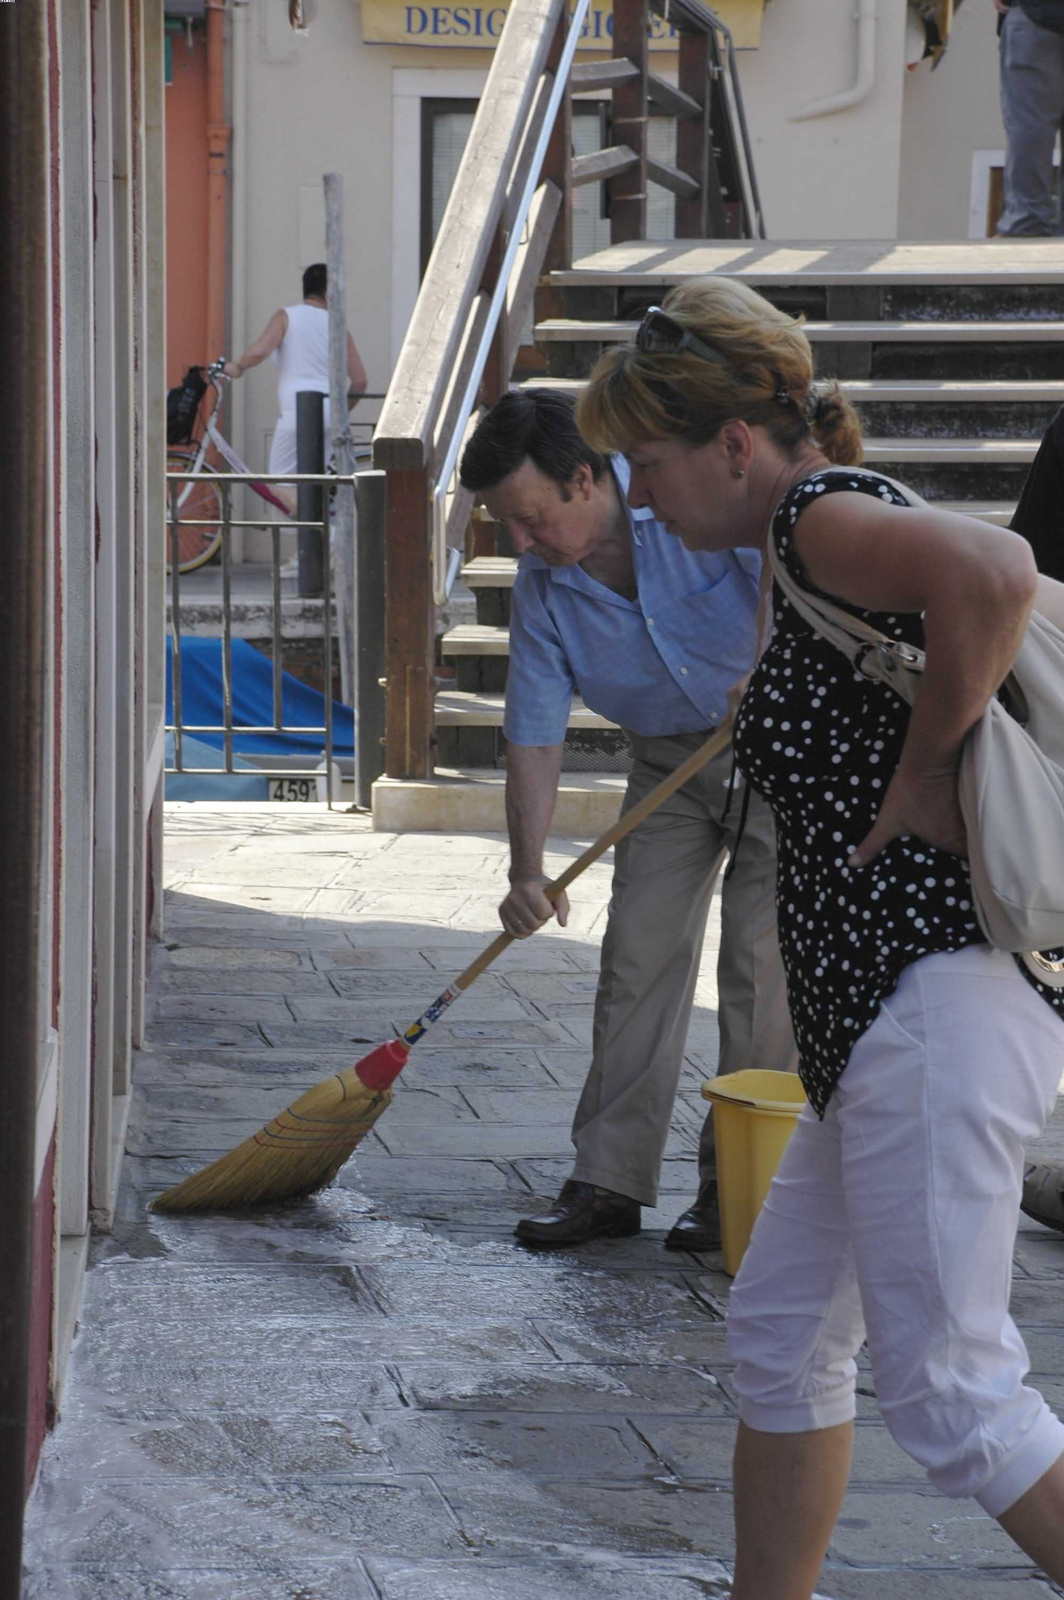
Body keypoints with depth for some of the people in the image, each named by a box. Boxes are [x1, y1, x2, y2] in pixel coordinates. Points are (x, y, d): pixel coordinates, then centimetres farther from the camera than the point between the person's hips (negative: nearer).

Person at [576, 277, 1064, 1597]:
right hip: (888, 1007, 11)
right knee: (779, 1332, 17)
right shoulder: (845, 540, 18)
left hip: (940, 1001, -11)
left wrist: (923, 771, -19)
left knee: (947, 1388, -6)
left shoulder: (824, 513, -11)